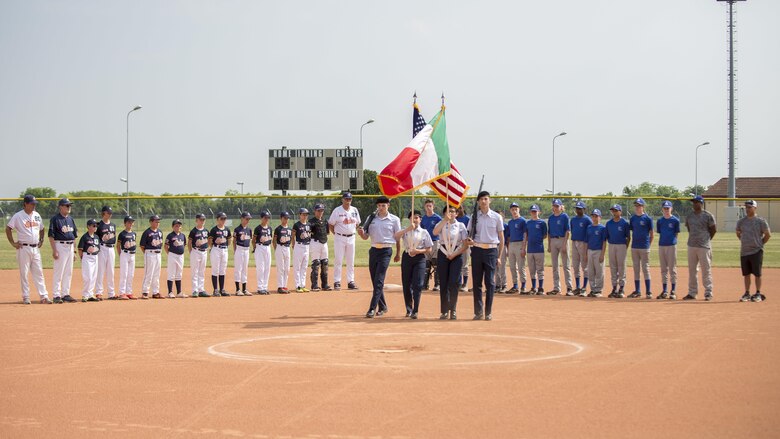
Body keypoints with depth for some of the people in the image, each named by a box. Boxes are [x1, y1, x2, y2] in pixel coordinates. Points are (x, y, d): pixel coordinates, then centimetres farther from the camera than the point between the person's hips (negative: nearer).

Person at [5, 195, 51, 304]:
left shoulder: (37, 215, 11)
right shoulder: (18, 216, -6)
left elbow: (41, 229, 23)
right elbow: (8, 228, -3)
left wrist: (41, 240, 11)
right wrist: (13, 243, -7)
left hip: (36, 248, 5)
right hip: (23, 248, -5)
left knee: (38, 272, 4)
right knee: (24, 273, 0)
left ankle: (44, 296, 3)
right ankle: (25, 297, 6)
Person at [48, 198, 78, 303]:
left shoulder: (71, 219, 14)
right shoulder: (55, 219, -8)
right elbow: (51, 236, -12)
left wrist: (74, 251, 16)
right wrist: (54, 250, -18)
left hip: (70, 246, 7)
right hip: (60, 246, -7)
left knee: (68, 272, 10)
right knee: (59, 272, -6)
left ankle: (66, 294, 16)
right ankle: (56, 295, -2)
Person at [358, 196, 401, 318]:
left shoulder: (394, 219, 0)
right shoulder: (371, 218, 9)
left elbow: (397, 237, 4)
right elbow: (365, 237, 9)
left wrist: (398, 253, 4)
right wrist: (361, 233, -13)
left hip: (386, 251, -4)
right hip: (373, 250, 5)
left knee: (379, 281, -11)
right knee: (375, 280, 9)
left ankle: (372, 309, -15)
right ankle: (382, 306, 23)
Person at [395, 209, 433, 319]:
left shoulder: (424, 232, 4)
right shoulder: (405, 231, 5)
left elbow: (429, 249, 3)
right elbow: (395, 236, -16)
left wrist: (418, 251, -14)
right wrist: (408, 229, -24)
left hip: (420, 258, -2)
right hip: (407, 257, 2)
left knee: (418, 285, -11)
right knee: (406, 284, 6)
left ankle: (415, 311, -10)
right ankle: (409, 309, 20)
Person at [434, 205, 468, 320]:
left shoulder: (461, 226, 6)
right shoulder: (441, 224, 7)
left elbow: (465, 245, 1)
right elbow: (435, 232, -18)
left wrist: (454, 254, -10)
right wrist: (445, 220, -24)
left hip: (456, 255, -1)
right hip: (443, 254, 1)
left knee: (454, 282, -9)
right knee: (443, 283, 1)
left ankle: (453, 310, -2)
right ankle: (444, 311, 7)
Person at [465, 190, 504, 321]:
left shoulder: (497, 217, 3)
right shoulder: (474, 217, 7)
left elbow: (501, 238, 5)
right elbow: (469, 234, 11)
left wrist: (499, 256, 0)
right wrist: (468, 241, -13)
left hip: (491, 251, -2)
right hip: (477, 250, 2)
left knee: (490, 282, -2)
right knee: (476, 282, 3)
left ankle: (488, 312, 4)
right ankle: (478, 311, 9)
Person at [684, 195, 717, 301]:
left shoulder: (708, 216, -6)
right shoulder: (689, 216, 9)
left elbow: (714, 229, -1)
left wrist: (707, 239, 2)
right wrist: (693, 238, 13)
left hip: (704, 246, -5)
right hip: (691, 245, 5)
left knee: (706, 270, -2)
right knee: (692, 270, 9)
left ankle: (708, 293, 4)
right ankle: (692, 293, 15)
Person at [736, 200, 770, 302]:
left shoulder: (761, 221, -6)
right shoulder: (741, 221, 7)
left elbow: (768, 234, -1)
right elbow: (738, 233, 22)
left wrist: (760, 243, 0)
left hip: (756, 251, -4)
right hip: (744, 252, 4)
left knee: (757, 274, -1)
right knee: (746, 274, 8)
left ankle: (758, 294, 6)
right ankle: (747, 294, 15)